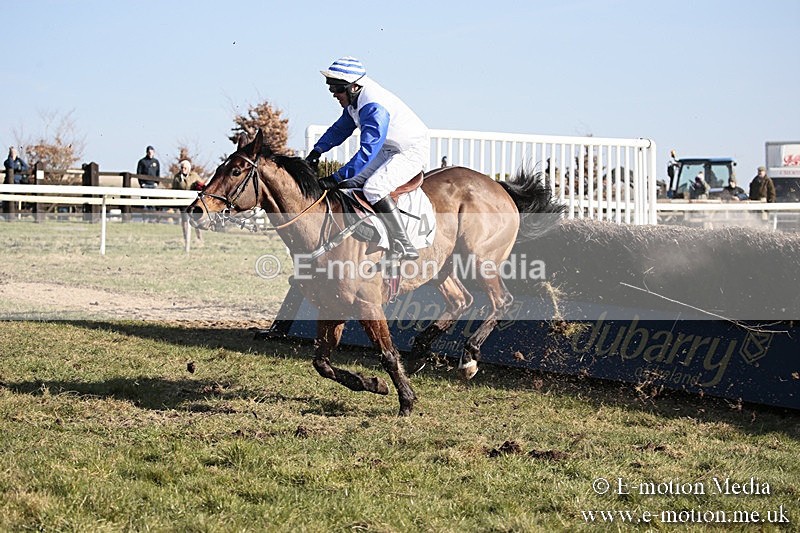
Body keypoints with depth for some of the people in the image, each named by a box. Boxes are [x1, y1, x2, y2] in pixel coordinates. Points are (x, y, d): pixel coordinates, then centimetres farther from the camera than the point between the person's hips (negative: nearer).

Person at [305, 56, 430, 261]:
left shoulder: (374, 107, -30)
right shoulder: (354, 100, 1)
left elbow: (367, 151, -36)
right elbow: (341, 128, 18)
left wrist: (336, 178, -38)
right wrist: (317, 151, 3)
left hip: (413, 152, -11)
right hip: (389, 150, 11)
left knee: (373, 188, -28)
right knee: (351, 182, 9)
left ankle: (403, 247, -24)